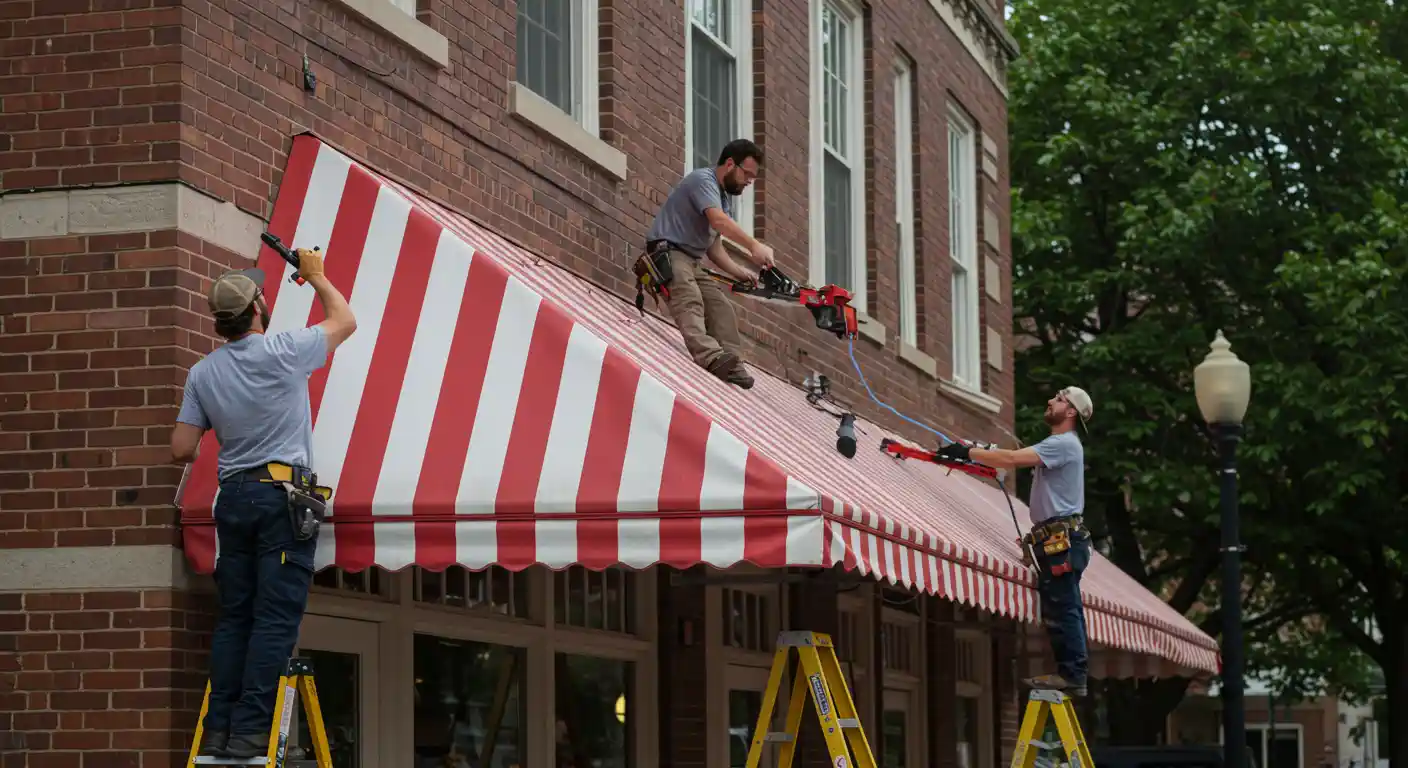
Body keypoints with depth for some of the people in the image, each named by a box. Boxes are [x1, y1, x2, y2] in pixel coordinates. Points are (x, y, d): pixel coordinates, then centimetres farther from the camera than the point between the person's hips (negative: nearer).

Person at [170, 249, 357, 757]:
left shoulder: (203, 373, 5)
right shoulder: (283, 352, -7)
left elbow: (182, 449, 5)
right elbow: (345, 321, 9)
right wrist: (315, 275, 24)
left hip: (233, 497, 5)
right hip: (284, 495, -5)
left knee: (234, 616, 9)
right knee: (275, 618, -5)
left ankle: (219, 729, 7)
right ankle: (249, 731, -9)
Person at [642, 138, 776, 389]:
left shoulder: (725, 198, 21)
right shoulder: (702, 180, -10)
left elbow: (713, 247, 19)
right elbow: (718, 221, -27)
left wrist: (740, 273, 4)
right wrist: (755, 247, -36)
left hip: (693, 262, 10)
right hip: (668, 253, -10)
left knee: (721, 308, -8)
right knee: (690, 303, -31)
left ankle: (732, 367, -20)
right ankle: (710, 356, -53)